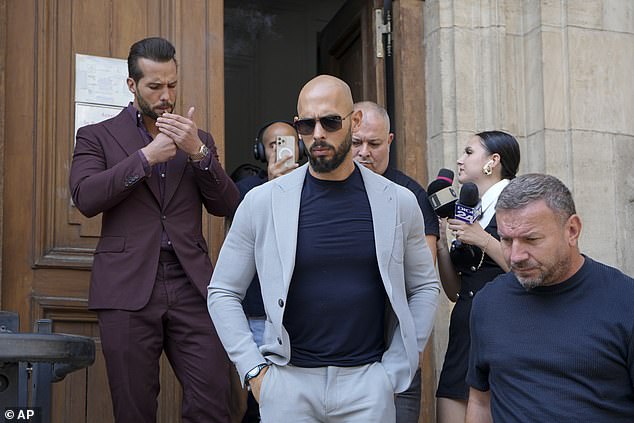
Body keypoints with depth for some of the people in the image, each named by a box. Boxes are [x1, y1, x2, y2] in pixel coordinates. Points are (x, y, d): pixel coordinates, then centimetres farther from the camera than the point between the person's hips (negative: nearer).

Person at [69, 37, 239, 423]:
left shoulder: (198, 141, 18)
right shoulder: (97, 136, 9)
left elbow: (228, 205, 7)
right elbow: (85, 198, -7)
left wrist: (198, 152, -7)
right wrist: (146, 157, -11)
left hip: (191, 286, 2)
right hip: (129, 287, -2)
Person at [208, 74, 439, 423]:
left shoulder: (398, 203, 2)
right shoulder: (262, 201, -1)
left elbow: (424, 287, 10)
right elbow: (223, 292, 4)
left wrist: (395, 370, 3)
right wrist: (254, 370, -4)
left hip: (367, 382, 1)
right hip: (287, 381, 0)